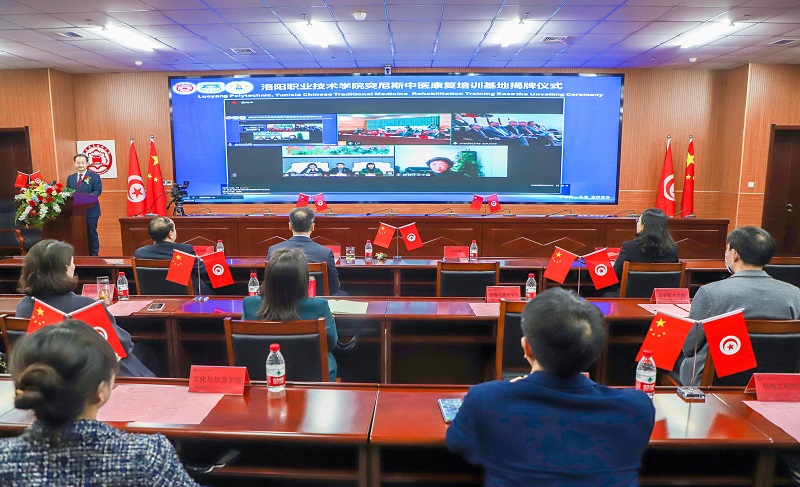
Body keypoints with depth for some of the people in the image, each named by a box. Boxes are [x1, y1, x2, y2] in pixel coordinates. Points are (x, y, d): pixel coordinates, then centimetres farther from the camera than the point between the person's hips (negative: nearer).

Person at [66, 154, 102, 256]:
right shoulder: (70, 178, 17)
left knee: (91, 233, 0)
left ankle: (94, 254, 8)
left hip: (90, 211, -4)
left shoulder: (94, 176, 1)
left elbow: (98, 191, -9)